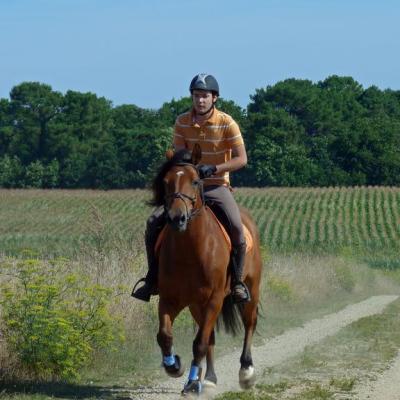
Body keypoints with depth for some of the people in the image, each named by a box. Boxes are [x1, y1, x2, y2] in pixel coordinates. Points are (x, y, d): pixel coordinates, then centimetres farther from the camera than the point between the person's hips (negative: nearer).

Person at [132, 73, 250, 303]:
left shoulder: (227, 123, -8)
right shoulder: (182, 123, 1)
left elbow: (241, 159, -10)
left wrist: (213, 168, -23)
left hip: (217, 186, -3)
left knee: (236, 227, -29)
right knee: (154, 222, -15)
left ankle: (238, 281, -9)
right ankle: (153, 279, 0)